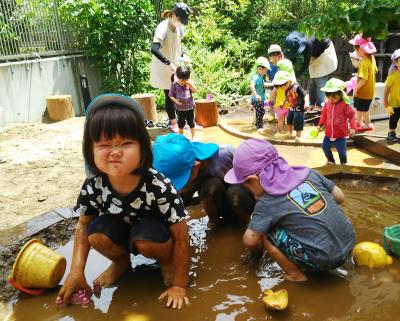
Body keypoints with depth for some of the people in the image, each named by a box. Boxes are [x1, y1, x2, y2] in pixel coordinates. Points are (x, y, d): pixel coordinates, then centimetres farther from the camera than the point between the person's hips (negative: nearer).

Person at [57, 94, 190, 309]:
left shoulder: (158, 186, -34)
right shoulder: (93, 187, -23)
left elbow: (180, 235, -26)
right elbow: (83, 226, -6)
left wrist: (179, 285, -22)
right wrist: (76, 272, -15)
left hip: (154, 235, -3)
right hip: (121, 232, 4)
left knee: (145, 239, -35)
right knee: (97, 232, -25)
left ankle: (167, 261, 0)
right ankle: (121, 261, 7)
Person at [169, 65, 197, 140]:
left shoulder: (189, 82, -3)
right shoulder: (174, 84, -8)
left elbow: (195, 91, -10)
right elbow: (170, 95, -4)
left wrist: (190, 84, -25)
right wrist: (175, 101, -20)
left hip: (190, 106, 1)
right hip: (180, 107, -1)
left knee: (191, 122, 10)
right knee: (181, 123, 11)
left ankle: (193, 136, 23)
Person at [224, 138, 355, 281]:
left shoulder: (267, 202, -10)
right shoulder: (307, 172, 4)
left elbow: (250, 241, -10)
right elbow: (340, 196, 10)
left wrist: (257, 247, 12)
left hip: (325, 259, -7)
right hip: (349, 244, 7)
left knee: (264, 232, -2)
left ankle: (296, 275, 6)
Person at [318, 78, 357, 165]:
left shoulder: (344, 105, -15)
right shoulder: (327, 104, -2)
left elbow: (351, 115, -11)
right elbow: (324, 114, 12)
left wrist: (353, 128, -17)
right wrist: (320, 124, 11)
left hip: (341, 134, -5)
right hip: (329, 133, 5)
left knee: (342, 150, 0)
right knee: (325, 147, 12)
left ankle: (343, 163, 26)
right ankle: (331, 161, 36)